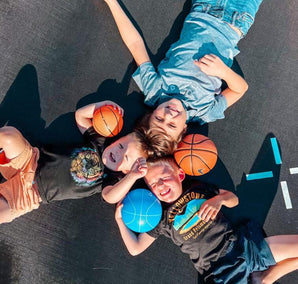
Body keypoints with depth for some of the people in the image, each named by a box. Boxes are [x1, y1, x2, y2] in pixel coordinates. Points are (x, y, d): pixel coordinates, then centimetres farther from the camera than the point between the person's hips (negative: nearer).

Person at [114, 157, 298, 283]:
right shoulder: (161, 219, 0)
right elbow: (135, 248, 2)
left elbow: (234, 200, 13)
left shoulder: (199, 189, 4)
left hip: (245, 246, 3)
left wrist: (219, 198, -9)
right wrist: (120, 219, -8)